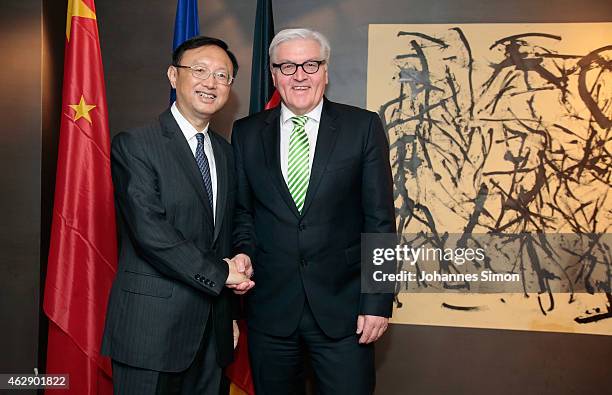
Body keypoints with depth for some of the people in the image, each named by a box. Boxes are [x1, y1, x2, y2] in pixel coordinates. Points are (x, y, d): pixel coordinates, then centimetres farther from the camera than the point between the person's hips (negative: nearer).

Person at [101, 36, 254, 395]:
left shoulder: (225, 151, 13)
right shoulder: (134, 145, -9)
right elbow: (150, 231, -18)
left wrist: (238, 265, 1)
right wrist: (219, 273, -14)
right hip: (152, 324, -6)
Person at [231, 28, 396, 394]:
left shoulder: (363, 127, -2)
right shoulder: (246, 132, 5)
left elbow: (380, 219, -4)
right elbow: (242, 209, 12)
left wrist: (378, 302, -7)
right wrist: (244, 251, -8)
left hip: (342, 306, -2)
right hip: (270, 307, 2)